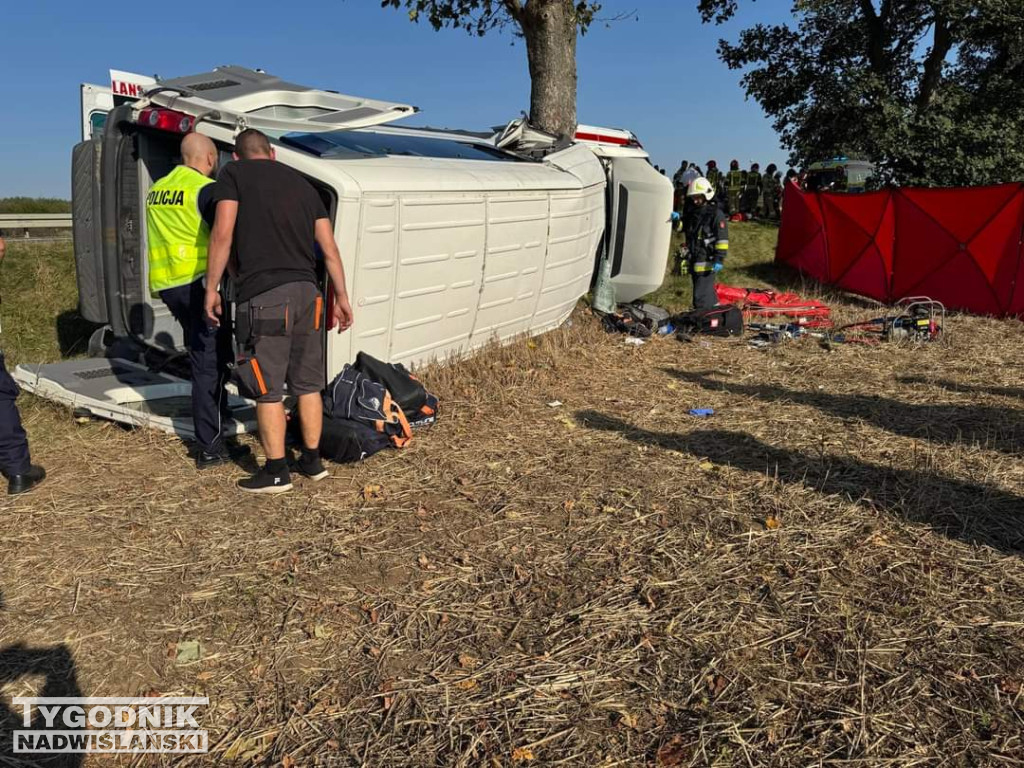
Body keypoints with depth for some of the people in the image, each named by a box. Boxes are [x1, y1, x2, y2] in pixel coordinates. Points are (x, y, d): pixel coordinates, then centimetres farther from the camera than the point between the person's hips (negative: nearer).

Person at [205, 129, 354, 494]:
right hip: (307, 291, 5)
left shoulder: (233, 174, 6)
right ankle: (312, 460, 22)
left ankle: (276, 472, 8)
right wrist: (342, 297, 19)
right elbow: (329, 248, 15)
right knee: (308, 384, 13)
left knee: (268, 389, 2)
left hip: (263, 295, -5)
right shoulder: (302, 183, 20)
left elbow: (223, 235, -6)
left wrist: (211, 288, 1)